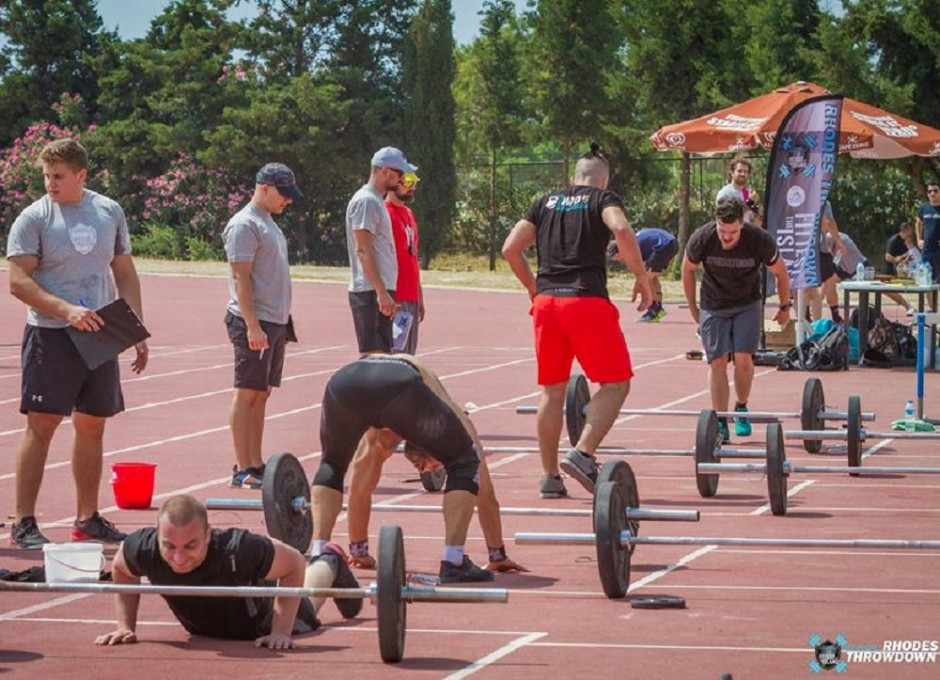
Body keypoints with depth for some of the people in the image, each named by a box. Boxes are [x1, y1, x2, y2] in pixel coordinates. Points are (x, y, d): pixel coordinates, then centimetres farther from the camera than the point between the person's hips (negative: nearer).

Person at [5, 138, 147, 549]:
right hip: (51, 336, -5)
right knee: (41, 425, -8)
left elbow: (125, 273, 16)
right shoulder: (34, 218, -5)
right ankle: (23, 523, -5)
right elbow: (19, 282, -12)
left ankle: (87, 519, 19)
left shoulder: (109, 212, 9)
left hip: (101, 334, 5)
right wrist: (66, 311, -23)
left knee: (92, 425, 10)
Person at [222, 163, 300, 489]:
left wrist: (283, 323, 20)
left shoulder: (269, 224, 19)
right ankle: (242, 470, -7)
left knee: (262, 394, 10)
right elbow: (241, 279, -17)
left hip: (275, 323, 9)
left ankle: (256, 465, 13)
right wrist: (253, 326, -23)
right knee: (247, 393, -7)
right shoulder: (244, 225, -11)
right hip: (253, 322, -9)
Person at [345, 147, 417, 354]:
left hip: (380, 291, 10)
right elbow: (363, 251, -20)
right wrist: (381, 292, -24)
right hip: (371, 291, -10)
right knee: (374, 354, -13)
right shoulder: (366, 201, -12)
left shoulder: (375, 201, 20)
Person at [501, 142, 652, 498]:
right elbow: (621, 229, -15)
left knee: (552, 391, 13)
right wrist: (642, 276, -6)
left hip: (546, 302, 5)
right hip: (587, 300, -5)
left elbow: (510, 248, 13)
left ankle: (549, 476, 13)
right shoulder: (603, 199, 7)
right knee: (615, 384, 2)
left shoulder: (545, 203, 20)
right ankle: (582, 455, -15)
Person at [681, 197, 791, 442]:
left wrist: (785, 307, 5)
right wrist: (692, 308, 7)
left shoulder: (760, 241, -26)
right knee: (717, 362, -7)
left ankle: (741, 409, 11)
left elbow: (780, 272, -6)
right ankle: (720, 422, -1)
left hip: (747, 304, -1)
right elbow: (688, 270, -2)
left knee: (743, 358, -13)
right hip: (713, 306, 1)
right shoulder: (701, 240, -24)